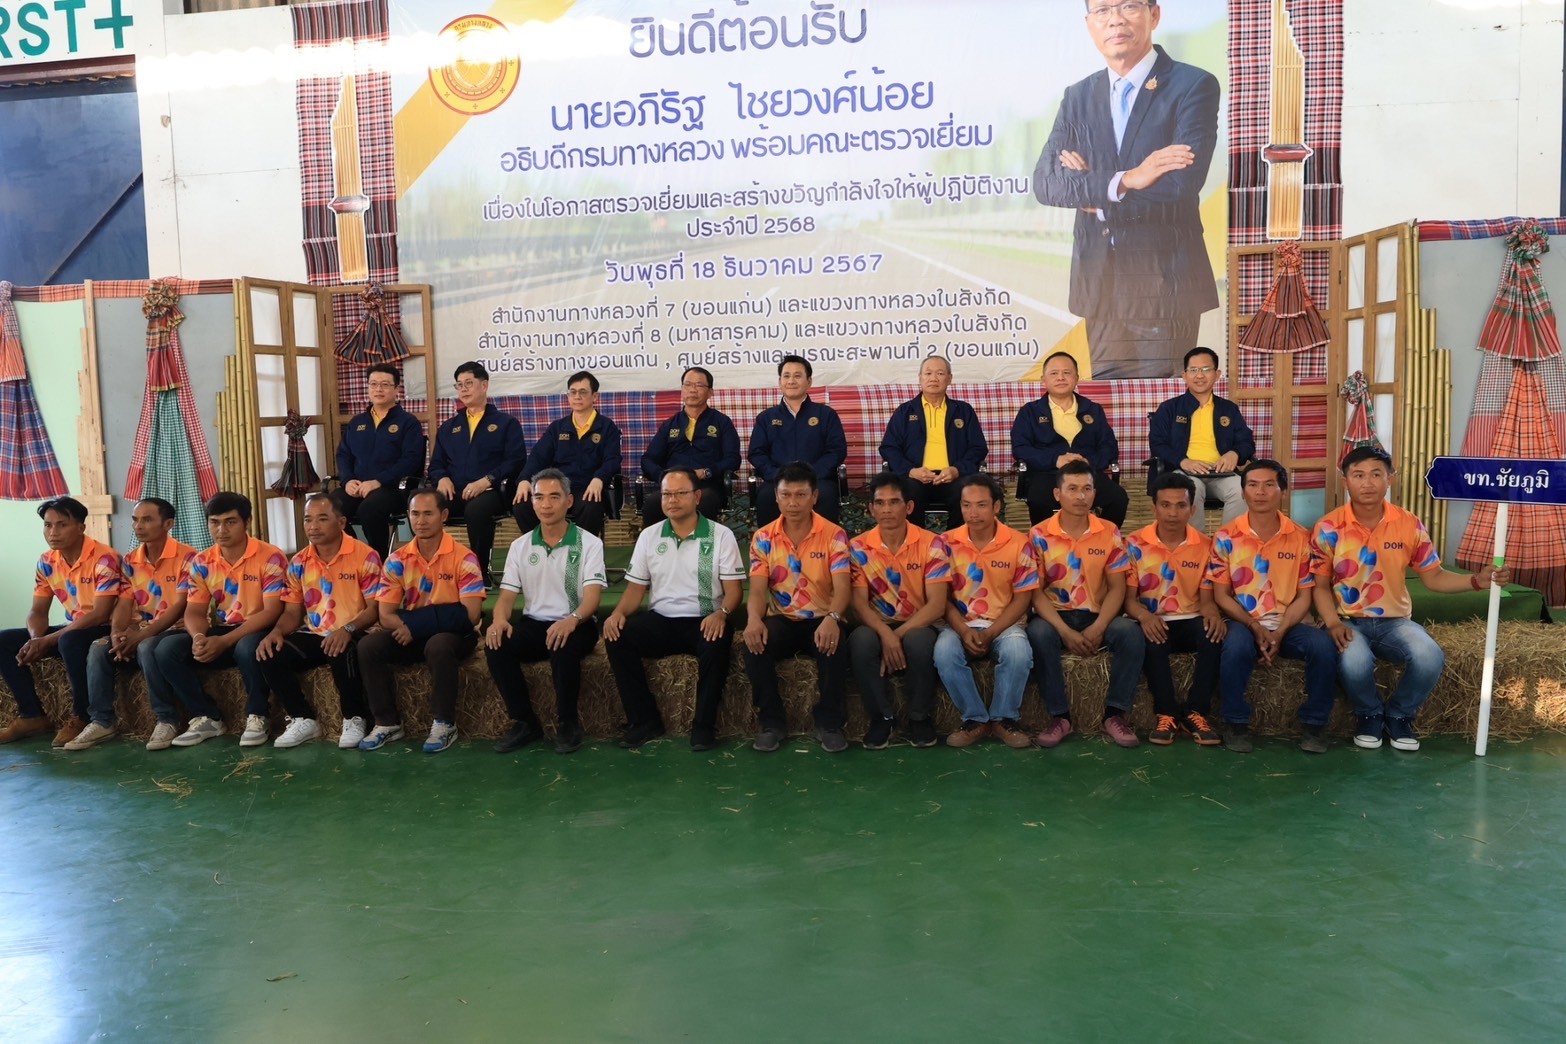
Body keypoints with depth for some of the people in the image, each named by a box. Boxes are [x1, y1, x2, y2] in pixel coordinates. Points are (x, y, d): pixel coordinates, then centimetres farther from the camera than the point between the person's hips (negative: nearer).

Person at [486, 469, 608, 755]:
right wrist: (500, 619, -20)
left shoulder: (589, 543, -2)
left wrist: (572, 619, -37)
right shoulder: (520, 545, 10)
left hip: (575, 625, -4)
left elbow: (592, 596, -14)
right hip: (534, 624, 4)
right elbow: (507, 594, 5)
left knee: (564, 647, -37)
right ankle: (525, 722, -9)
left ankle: (567, 722, -13)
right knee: (496, 646, -26)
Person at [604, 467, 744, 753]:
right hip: (660, 621, 3)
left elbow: (734, 589, -3)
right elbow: (636, 588, 11)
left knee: (716, 644, -37)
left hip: (704, 621, -3)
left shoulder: (721, 535, 1)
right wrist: (619, 612, -10)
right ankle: (644, 720, -11)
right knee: (616, 638, -24)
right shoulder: (649, 536, 10)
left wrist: (721, 613, -25)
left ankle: (704, 724, -17)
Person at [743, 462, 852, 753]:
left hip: (821, 619, -2)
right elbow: (757, 590, -7)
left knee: (834, 645, -34)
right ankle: (773, 722, -10)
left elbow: (842, 587, -17)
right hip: (781, 619, 2)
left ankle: (829, 723, -12)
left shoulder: (834, 535, -7)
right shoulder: (763, 538, -1)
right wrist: (754, 619, -32)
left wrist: (832, 618, -40)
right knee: (754, 645, -29)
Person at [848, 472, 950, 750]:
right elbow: (860, 603, -9)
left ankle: (920, 717, -10)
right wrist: (885, 634, -28)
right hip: (879, 626, 1)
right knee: (861, 641, -33)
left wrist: (899, 635, -24)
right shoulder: (859, 548, -3)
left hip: (920, 626, -1)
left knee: (918, 642, -36)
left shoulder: (933, 544, -8)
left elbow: (937, 605, -14)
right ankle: (882, 716, -11)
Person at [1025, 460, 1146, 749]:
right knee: (1038, 634, -35)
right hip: (1055, 616, -1)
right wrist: (1065, 631, -21)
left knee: (1131, 632, -28)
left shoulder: (1109, 533, 2)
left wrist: (1098, 628, -18)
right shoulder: (1039, 535, -4)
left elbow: (1117, 587, -1)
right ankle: (1060, 716, -20)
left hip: (1097, 618, 2)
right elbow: (1035, 591, -8)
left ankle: (1115, 714, -14)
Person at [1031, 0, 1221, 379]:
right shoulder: (1078, 96, 10)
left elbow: (1181, 185, -18)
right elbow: (1044, 182, -4)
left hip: (1164, 280, -5)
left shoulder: (1194, 86, -5)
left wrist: (1091, 192, -8)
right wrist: (1120, 181, -19)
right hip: (1098, 278, 5)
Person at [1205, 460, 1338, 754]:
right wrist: (1255, 627, -15)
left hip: (1289, 624, 2)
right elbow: (1221, 595, -1)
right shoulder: (1226, 538, 0)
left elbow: (1304, 596, 2)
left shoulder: (1301, 537, 4)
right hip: (1244, 623, -2)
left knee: (1324, 646, -29)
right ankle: (1236, 723, -14)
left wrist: (1279, 633, -14)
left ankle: (1314, 724, -8)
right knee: (1236, 646, -36)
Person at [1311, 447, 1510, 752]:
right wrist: (1334, 624, -17)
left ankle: (1399, 715, 3)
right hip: (1349, 622, -2)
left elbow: (1433, 577, 5)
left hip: (1395, 621, 3)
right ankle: (1369, 714, 1)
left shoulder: (1410, 525, 0)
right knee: (1354, 663, -35)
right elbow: (1320, 585, -1)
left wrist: (1476, 580, -12)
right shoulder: (1328, 529, -7)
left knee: (1431, 658, -28)